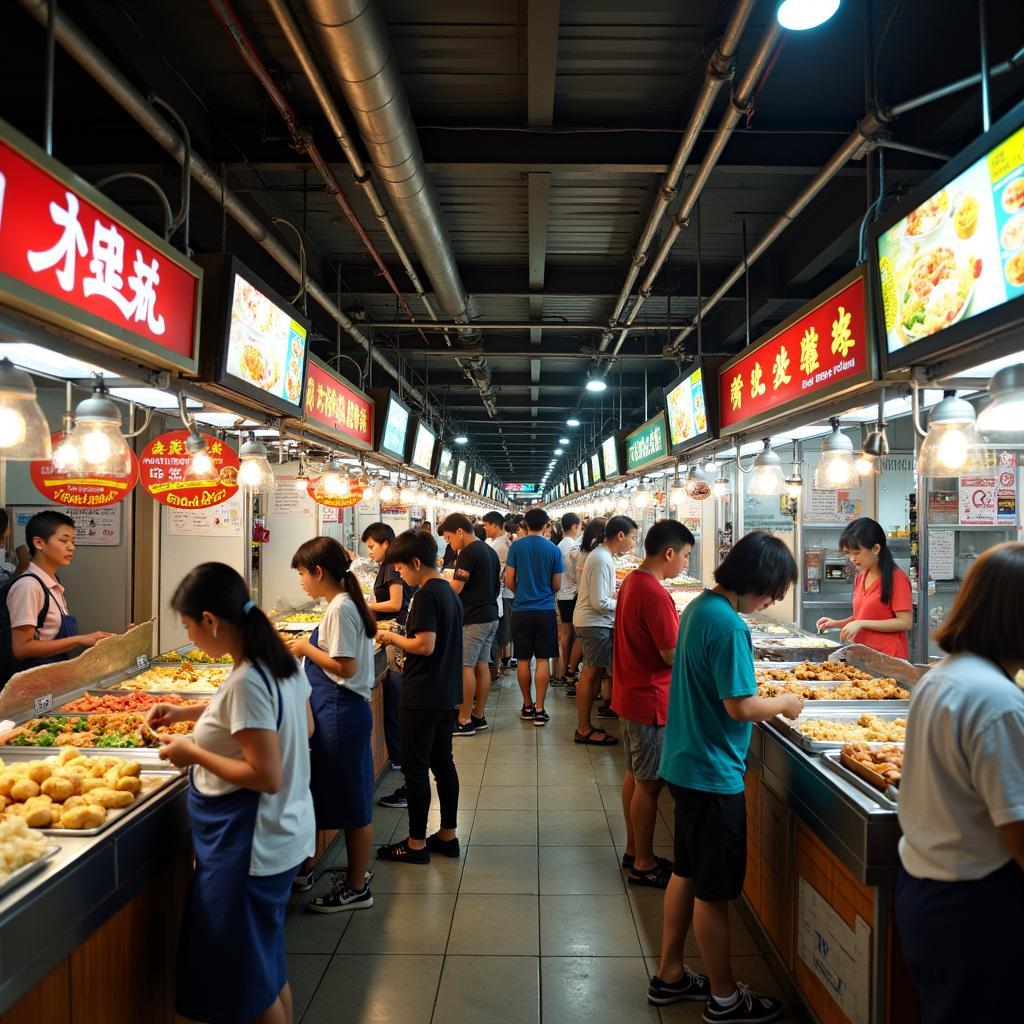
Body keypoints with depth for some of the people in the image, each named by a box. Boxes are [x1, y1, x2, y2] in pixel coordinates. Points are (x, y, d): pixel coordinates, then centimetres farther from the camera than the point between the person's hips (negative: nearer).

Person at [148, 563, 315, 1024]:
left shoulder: (246, 682, -26)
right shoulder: (280, 661, 0)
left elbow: (267, 777, -27)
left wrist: (193, 753, -15)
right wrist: (192, 711, 14)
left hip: (247, 845, -9)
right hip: (282, 832, 9)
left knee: (248, 978, 10)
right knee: (266, 967, 24)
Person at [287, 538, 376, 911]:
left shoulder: (340, 608, -18)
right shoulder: (346, 603, 11)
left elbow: (345, 667, -22)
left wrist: (307, 648, -11)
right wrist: (306, 649, 11)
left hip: (341, 712, -10)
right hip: (342, 710, 10)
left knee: (351, 801, 2)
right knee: (349, 799, 19)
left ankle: (356, 888, 16)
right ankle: (356, 873, 32)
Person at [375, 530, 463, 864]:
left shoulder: (426, 595, -18)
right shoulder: (449, 592, 10)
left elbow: (425, 646, -25)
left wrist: (391, 636, -10)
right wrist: (399, 637, 12)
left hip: (421, 698, -9)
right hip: (447, 694, 9)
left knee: (415, 768, 3)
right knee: (443, 763, 16)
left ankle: (416, 843, 13)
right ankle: (448, 835, 25)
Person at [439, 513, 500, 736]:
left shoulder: (468, 553, -15)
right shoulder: (490, 551, 14)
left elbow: (455, 588, -18)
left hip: (472, 620, -9)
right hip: (491, 616, 9)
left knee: (466, 667, -4)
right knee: (481, 665, 12)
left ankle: (464, 721, 0)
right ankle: (479, 716, 18)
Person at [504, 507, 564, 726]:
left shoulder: (516, 547, -4)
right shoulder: (553, 549, -2)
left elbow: (509, 581, -3)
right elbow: (556, 585, 2)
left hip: (521, 610, 0)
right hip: (545, 610, 0)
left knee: (523, 660, 10)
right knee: (543, 660, 4)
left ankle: (527, 706, 19)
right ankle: (539, 710, 2)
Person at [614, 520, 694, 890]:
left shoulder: (631, 582, 6)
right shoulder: (655, 595, -24)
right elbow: (674, 656, -21)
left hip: (631, 694, 10)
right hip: (651, 701, -10)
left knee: (635, 775, 19)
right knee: (649, 783, 3)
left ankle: (634, 850, 32)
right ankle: (644, 865, 16)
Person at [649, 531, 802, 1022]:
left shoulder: (699, 606, 5)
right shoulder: (729, 625, -24)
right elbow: (740, 707, -23)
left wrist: (761, 693, 11)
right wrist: (784, 703, -6)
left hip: (685, 764, 9)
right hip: (713, 775, -9)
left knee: (686, 873, 21)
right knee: (714, 891, 7)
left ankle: (670, 975, 35)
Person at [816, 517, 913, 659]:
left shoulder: (897, 578, -10)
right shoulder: (860, 578, 11)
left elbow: (905, 623, -15)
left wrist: (861, 624, -18)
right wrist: (838, 623, 4)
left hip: (887, 658, -6)